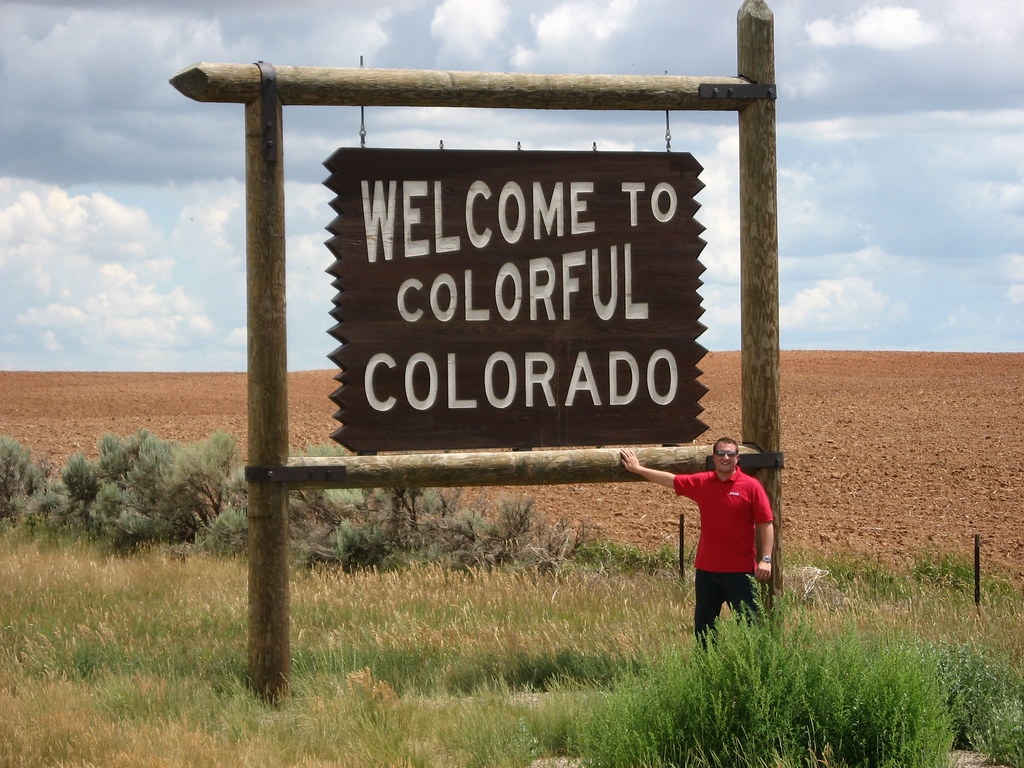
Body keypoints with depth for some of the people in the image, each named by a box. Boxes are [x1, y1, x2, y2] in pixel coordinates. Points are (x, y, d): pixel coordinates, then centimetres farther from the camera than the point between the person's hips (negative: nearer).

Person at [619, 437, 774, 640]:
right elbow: (671, 480, 22)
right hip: (707, 570, 5)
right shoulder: (701, 483, 8)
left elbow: (766, 524, -5)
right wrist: (638, 469, 27)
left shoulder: (751, 486, -4)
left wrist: (766, 559, -13)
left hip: (740, 570, -5)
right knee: (703, 629, 9)